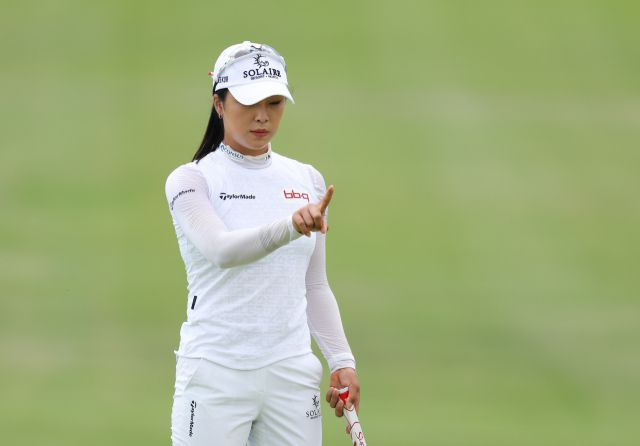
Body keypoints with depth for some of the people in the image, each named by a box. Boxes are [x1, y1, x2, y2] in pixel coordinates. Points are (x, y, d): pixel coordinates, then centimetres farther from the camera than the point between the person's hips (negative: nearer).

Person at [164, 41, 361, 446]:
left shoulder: (308, 180, 12)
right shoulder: (192, 180, -3)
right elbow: (222, 250, -24)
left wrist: (341, 360, 6)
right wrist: (290, 226, -40)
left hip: (292, 375, 4)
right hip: (215, 375, -4)